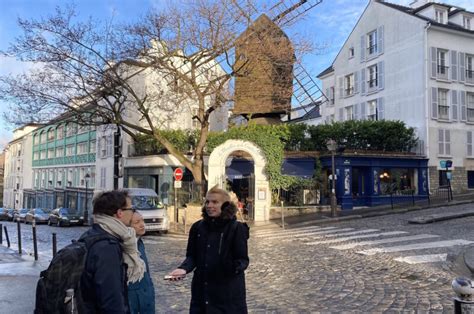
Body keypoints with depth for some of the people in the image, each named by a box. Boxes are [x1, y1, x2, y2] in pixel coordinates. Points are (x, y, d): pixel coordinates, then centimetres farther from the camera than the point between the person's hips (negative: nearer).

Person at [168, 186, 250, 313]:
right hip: (201, 290, 4)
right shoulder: (198, 227, 2)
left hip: (228, 291, -3)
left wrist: (237, 267, -31)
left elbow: (243, 259, -9)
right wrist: (184, 268, -13)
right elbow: (192, 256, 6)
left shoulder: (236, 228, -10)